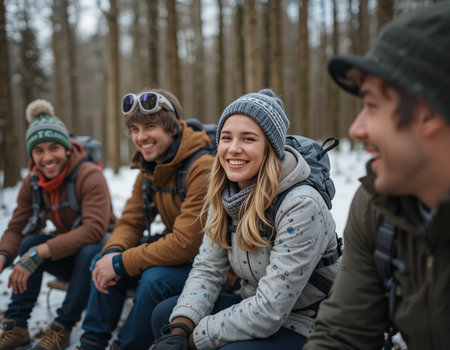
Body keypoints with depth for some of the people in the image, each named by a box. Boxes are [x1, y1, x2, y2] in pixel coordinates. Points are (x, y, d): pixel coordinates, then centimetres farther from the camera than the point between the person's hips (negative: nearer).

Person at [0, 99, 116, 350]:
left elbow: (95, 229, -33)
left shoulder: (90, 175, -22)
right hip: (68, 256, 5)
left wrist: (40, 253, -39)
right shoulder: (32, 183, -3)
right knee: (31, 242, -21)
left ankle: (62, 329, -22)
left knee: (88, 252, -36)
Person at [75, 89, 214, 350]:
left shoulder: (203, 167, -26)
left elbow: (185, 243, -29)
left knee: (156, 278, -31)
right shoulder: (149, 168, 2)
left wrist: (122, 263, -23)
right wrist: (112, 253, -17)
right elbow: (131, 222, 6)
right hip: (175, 254, 8)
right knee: (105, 263, 0)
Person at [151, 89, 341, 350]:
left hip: (304, 324, -6)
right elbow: (207, 268, -1)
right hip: (253, 306, 7)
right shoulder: (226, 196, -4)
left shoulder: (302, 206, -27)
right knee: (164, 315, -3)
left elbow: (269, 311, -27)